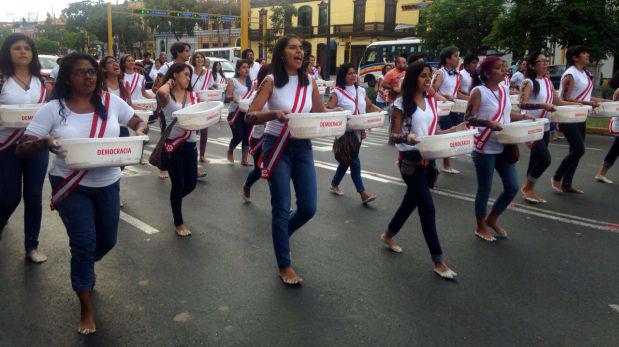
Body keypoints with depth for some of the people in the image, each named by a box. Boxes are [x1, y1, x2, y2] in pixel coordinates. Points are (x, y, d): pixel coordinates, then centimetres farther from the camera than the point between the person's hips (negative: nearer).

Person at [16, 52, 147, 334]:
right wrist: (44, 143, -30)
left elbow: (139, 122, 8)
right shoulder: (53, 109, -9)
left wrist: (139, 131, -17)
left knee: (107, 241, 14)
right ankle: (87, 310, 17)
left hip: (107, 184, 3)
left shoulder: (110, 101, -4)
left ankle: (82, 269, 51)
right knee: (84, 245, -2)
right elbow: (22, 149, -8)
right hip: (71, 186, -3)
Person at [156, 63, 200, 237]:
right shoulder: (167, 95, -7)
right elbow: (160, 93, -32)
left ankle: (175, 200, 45)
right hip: (172, 145, -5)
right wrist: (169, 83, -11)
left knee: (191, 183, 11)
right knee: (178, 184, 3)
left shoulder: (193, 95, 9)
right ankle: (178, 223, 22)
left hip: (190, 145, 5)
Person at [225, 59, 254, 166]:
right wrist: (233, 98, -30)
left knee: (247, 136, 2)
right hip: (236, 113, -4)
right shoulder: (233, 81, -2)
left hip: (248, 113, 4)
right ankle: (230, 151, 26)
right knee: (238, 136, -6)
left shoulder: (251, 82, 11)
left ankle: (244, 160, 12)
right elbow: (227, 96, -9)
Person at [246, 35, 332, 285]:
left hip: (302, 147, 4)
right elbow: (249, 116, -15)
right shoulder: (271, 81, -9)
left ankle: (280, 233, 38)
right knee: (281, 208, 2)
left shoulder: (309, 81, 2)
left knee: (309, 207, 5)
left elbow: (319, 111, 16)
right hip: (277, 147, -4)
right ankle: (284, 266, 18)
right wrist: (274, 114, -33)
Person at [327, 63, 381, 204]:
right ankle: (363, 193, -3)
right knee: (354, 160, -7)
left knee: (348, 159, 15)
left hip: (359, 131, 7)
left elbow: (369, 106, 18)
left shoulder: (360, 91, 11)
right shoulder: (337, 92, -8)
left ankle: (334, 185, 32)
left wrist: (379, 111, 0)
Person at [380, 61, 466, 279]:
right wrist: (406, 137, -32)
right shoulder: (402, 103, -10)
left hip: (428, 158, 7)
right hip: (411, 160, -7)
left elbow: (433, 132, 12)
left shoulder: (431, 101, 9)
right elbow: (394, 136, -11)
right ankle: (438, 261, 4)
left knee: (412, 200, 19)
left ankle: (389, 235, 42)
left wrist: (455, 130, -1)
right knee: (427, 208, -6)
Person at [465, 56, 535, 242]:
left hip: (504, 147, 7)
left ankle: (492, 219, 31)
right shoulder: (479, 92, -11)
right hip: (485, 149, -7)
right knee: (485, 189, 4)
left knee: (512, 187, 10)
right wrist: (487, 123, -31)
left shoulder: (505, 90, 10)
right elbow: (468, 118, -17)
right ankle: (480, 227, 23)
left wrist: (524, 117, 8)